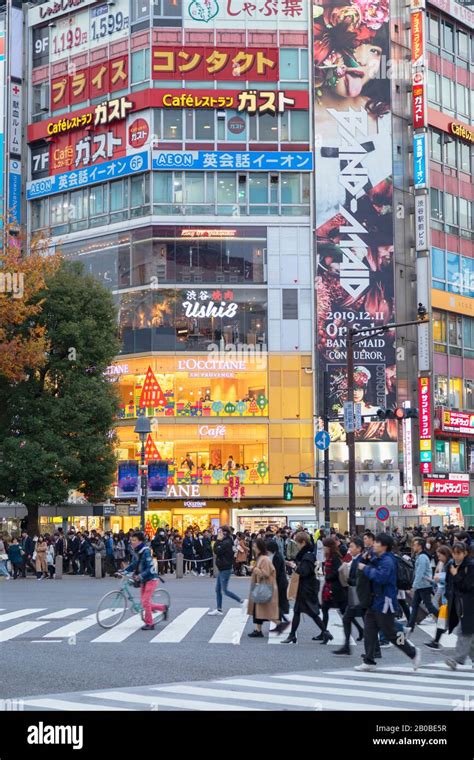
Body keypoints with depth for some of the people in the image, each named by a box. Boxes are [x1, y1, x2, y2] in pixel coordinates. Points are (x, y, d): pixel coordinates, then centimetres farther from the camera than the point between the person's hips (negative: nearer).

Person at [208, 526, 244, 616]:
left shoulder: (226, 543, -19)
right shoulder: (224, 542, 11)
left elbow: (217, 551, -22)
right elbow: (216, 551, 10)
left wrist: (218, 540, -15)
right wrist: (218, 541, 1)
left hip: (225, 569, -10)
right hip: (222, 569, 10)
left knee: (224, 590, -5)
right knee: (218, 589, 12)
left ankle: (241, 601, 2)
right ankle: (219, 609, 16)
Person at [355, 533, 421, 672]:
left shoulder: (387, 561, -18)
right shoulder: (377, 559, 11)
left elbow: (381, 577, -31)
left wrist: (366, 568, -22)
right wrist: (363, 565, 3)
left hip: (385, 603, -9)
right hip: (374, 601, 9)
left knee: (390, 633, 0)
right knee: (369, 631, 5)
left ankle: (413, 652, 15)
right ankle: (369, 662, 9)